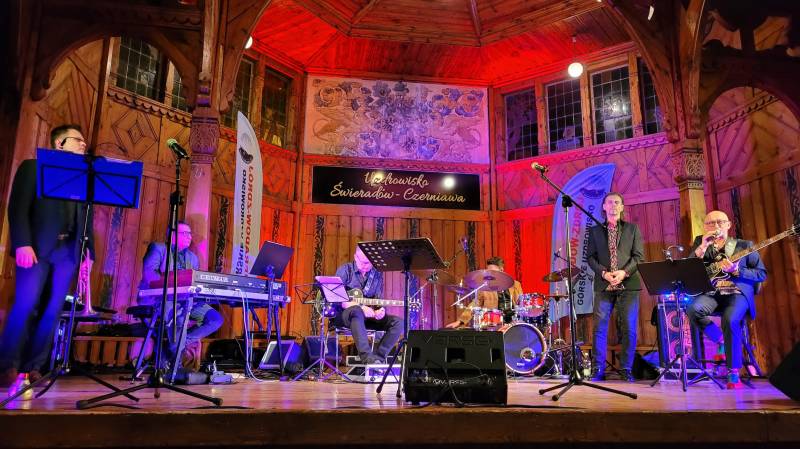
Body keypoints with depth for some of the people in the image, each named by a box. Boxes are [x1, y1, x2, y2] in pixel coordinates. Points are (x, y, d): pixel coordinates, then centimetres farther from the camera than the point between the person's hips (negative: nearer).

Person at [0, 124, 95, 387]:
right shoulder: (33, 167, 9)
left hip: (68, 251, 3)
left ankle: (32, 368, 3)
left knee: (52, 311, -2)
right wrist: (22, 244, -13)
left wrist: (88, 253, 6)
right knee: (25, 307, -9)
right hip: (37, 247, -3)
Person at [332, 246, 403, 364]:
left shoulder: (377, 275, 9)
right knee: (356, 311, -41)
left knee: (398, 322, -15)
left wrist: (380, 310, -19)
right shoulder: (345, 270, -4)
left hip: (367, 315, 5)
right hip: (343, 314, -5)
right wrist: (360, 307, -27)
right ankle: (367, 357, -46)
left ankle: (378, 357, -20)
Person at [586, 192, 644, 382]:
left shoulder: (633, 229, 11)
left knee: (629, 329, 0)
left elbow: (639, 255, 3)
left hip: (628, 284, 0)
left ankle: (626, 369, 11)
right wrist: (603, 273, -11)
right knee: (600, 327, -3)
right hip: (603, 285, 0)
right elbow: (590, 257, 6)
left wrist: (624, 272, -13)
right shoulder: (595, 230, 13)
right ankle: (598, 370, 3)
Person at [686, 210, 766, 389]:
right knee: (693, 309, -31)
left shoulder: (744, 245, 11)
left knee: (730, 320, -33)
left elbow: (762, 274, 6)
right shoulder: (700, 242, 14)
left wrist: (736, 271, -12)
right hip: (711, 292, 2)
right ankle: (720, 339, -3)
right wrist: (702, 246, -11)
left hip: (738, 292, -2)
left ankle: (733, 373, -18)